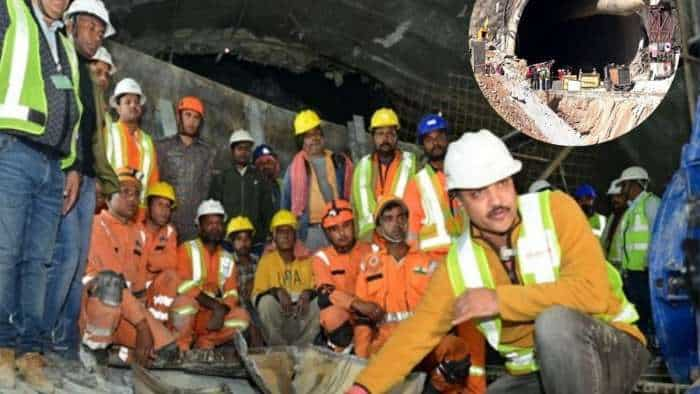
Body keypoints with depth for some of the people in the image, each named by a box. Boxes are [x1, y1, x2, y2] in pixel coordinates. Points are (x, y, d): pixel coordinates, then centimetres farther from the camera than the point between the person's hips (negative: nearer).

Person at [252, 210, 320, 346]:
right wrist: (278, 291, -20)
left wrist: (307, 293, -18)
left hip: (303, 314, 1)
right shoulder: (266, 261, 8)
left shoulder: (306, 260, 13)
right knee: (267, 301, -31)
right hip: (277, 314, -1)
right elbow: (257, 294, -1)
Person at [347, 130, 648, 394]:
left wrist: (501, 300, -26)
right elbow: (417, 332, -6)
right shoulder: (458, 263, -6)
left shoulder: (556, 210, -16)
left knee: (554, 321, -34)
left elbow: (593, 291, -26)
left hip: (612, 352, -4)